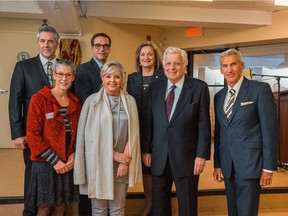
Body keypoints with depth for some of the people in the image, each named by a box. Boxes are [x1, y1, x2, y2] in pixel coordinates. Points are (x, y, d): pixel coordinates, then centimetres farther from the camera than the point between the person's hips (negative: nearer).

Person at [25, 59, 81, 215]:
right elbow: (32, 134, -12)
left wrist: (74, 155, -5)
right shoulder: (39, 99, -9)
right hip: (45, 163, -4)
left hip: (68, 163, 4)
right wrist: (54, 160, -14)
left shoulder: (75, 102, 7)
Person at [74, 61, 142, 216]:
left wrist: (125, 161, -6)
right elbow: (89, 135, -6)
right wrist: (114, 154, -8)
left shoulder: (130, 101, 5)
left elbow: (133, 133, 3)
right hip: (98, 162, -2)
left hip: (122, 162, 2)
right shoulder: (92, 101, -4)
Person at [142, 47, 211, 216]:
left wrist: (202, 155, -9)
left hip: (186, 157, -3)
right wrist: (146, 150, 4)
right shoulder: (155, 87, 5)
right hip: (159, 157, 3)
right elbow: (149, 122, 7)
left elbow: (204, 124, -6)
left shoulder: (199, 88, -5)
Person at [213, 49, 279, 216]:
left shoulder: (261, 89, -6)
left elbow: (270, 129, -9)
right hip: (228, 165, 6)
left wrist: (268, 167, -11)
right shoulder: (219, 96, 12)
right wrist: (217, 164, 12)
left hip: (249, 164, -6)